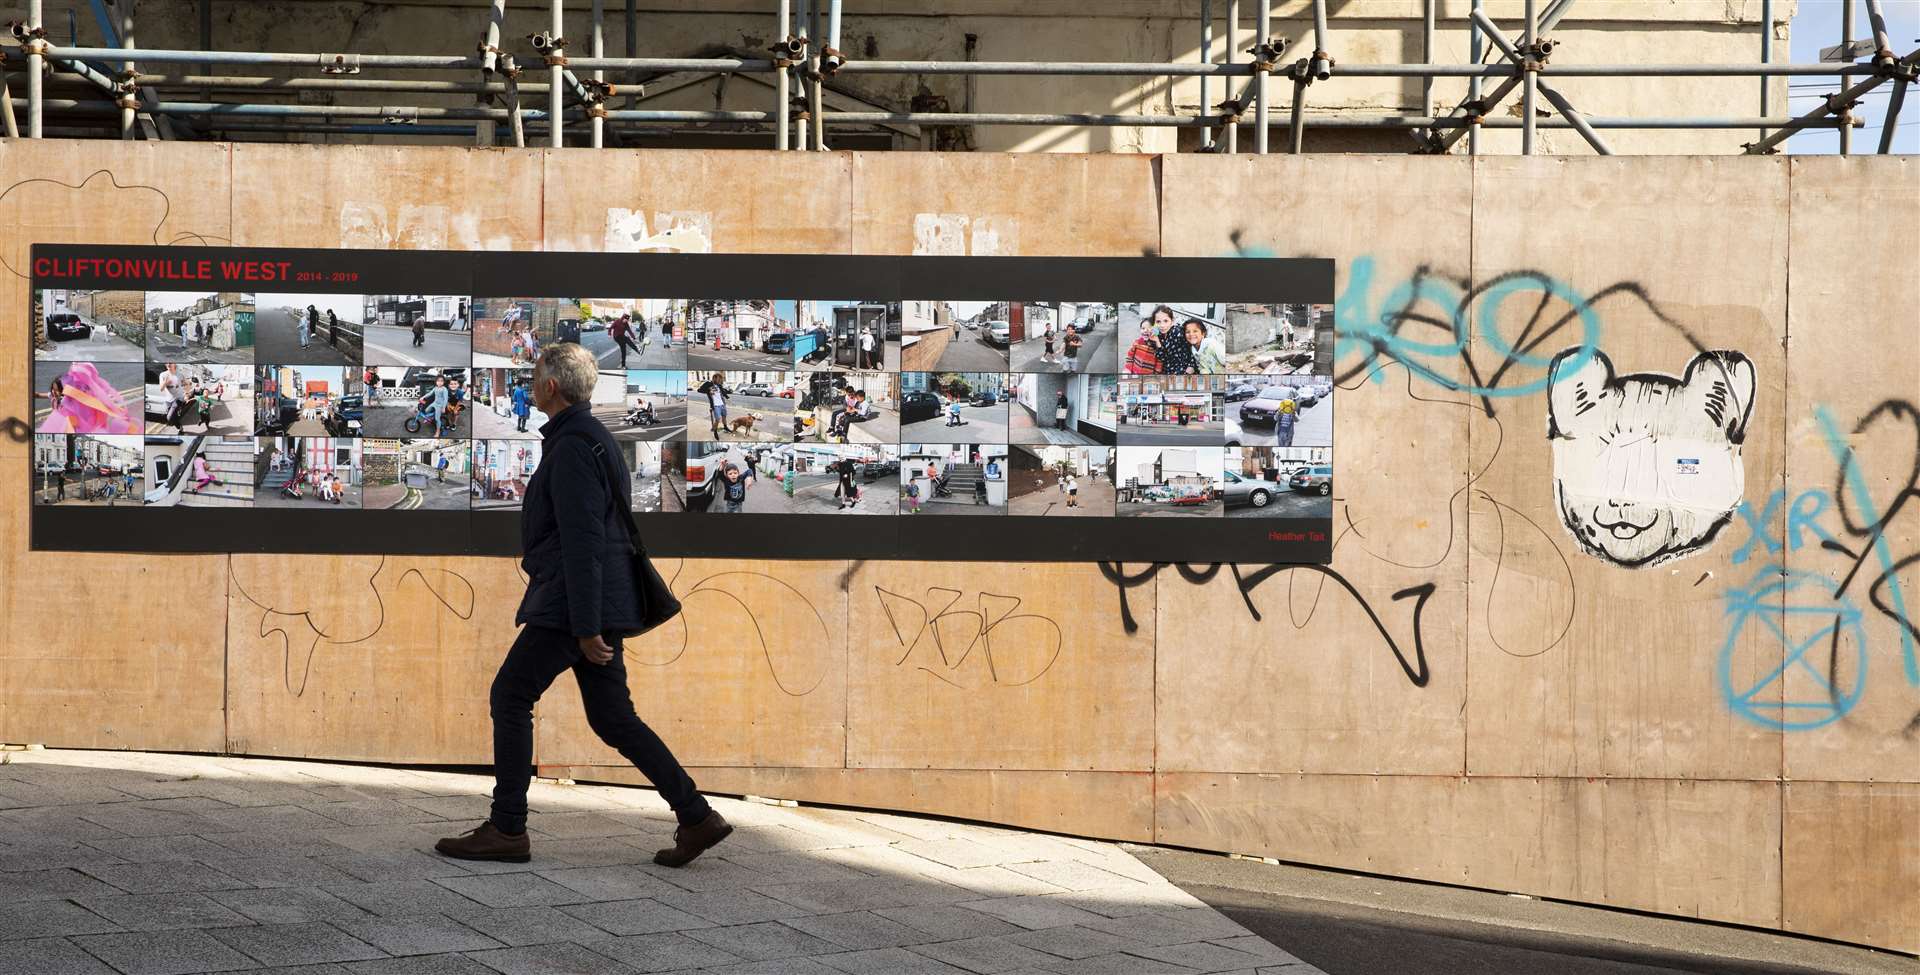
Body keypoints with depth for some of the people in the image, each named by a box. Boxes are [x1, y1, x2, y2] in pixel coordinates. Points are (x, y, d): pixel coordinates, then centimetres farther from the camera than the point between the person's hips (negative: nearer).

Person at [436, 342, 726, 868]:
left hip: (570, 605, -10)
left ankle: (506, 830, 5)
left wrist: (587, 627, -22)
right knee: (613, 717, 9)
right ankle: (697, 818, 5)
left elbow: (582, 541, -20)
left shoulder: (572, 447, -14)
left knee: (510, 697, 0)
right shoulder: (593, 438, 19)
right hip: (598, 606, 10)